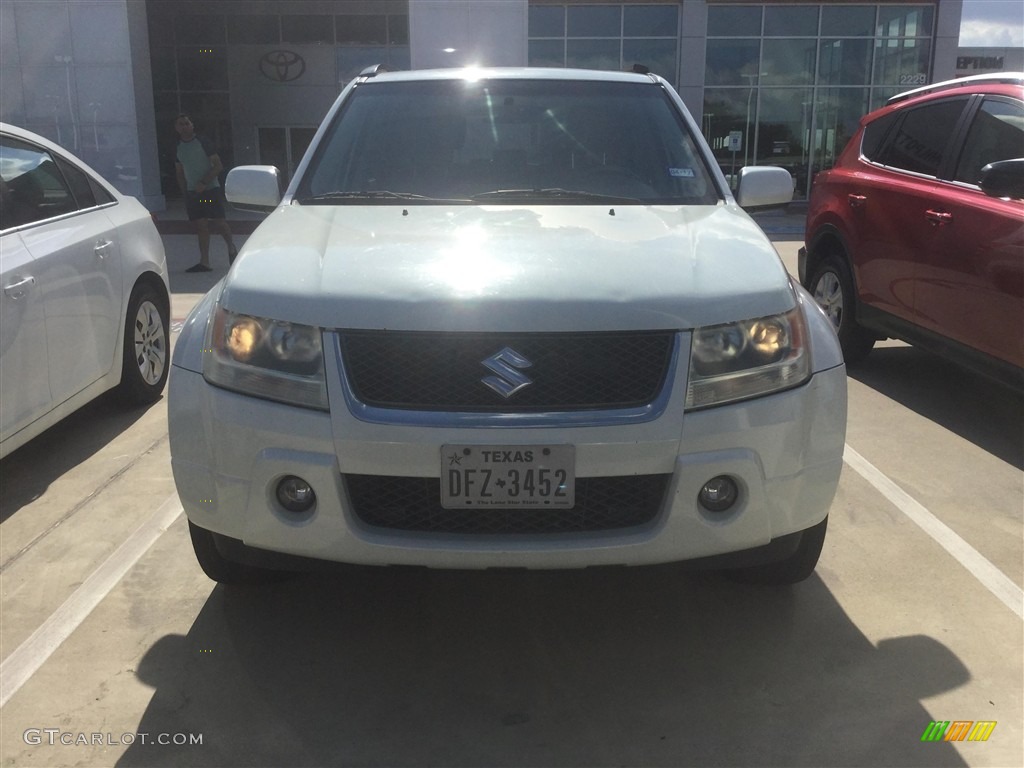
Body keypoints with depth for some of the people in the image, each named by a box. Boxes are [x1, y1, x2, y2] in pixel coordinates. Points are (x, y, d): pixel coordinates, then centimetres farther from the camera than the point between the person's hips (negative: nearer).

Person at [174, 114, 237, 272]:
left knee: (219, 222, -7)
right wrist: (185, 194, 11)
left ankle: (231, 247, 21)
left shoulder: (203, 142, -4)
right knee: (201, 226, 0)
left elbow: (218, 166, -9)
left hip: (211, 189, -4)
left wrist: (203, 183, -17)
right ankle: (204, 262, 0)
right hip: (192, 193, 4)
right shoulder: (178, 147, 10)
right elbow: (180, 173, 18)